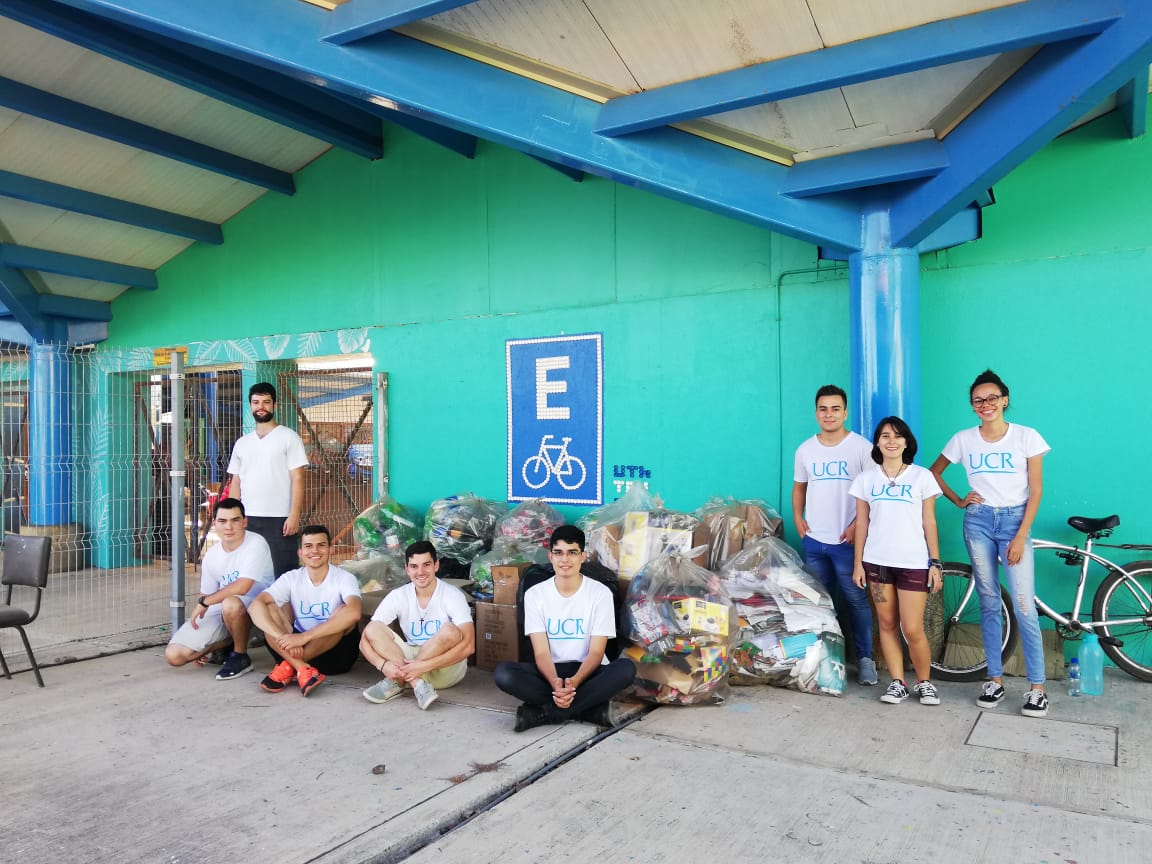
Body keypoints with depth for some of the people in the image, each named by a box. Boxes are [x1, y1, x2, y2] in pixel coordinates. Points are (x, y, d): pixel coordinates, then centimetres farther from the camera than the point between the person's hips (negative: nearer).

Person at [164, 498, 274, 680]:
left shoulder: (255, 544, -17)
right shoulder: (211, 556, 3)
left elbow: (242, 587, -28)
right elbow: (206, 595, 11)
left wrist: (204, 602, -15)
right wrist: (198, 644, 8)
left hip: (253, 605, -6)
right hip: (220, 611, 6)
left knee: (230, 603, -41)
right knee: (174, 655, -8)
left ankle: (240, 657, -13)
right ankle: (228, 643, 16)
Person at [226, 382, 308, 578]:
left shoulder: (288, 437, 1)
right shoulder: (241, 443, 16)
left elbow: (298, 479, -5)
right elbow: (235, 483, 17)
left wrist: (294, 515, -14)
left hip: (280, 519, -5)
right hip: (247, 519, 5)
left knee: (284, 573, -4)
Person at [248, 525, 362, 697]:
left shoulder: (344, 578, -10)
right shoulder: (291, 578, -1)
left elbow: (353, 613, -32)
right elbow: (256, 605, -18)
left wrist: (304, 637, -36)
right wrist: (285, 639, -35)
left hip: (336, 651, -3)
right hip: (298, 649, 3)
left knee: (344, 612, -30)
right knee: (266, 608, -16)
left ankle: (288, 667, -25)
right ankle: (302, 669, -32)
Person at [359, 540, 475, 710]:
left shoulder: (452, 595, -13)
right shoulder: (398, 596, -4)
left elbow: (468, 646, -25)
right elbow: (365, 639, -9)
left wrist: (424, 666, -33)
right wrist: (383, 664, -30)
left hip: (446, 667, -3)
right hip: (411, 661, 3)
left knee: (450, 632, -33)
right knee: (373, 629, -17)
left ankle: (397, 682, -21)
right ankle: (418, 685, -29)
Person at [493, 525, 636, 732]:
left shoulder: (600, 593, -7)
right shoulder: (535, 594, -3)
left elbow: (596, 652, -11)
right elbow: (541, 652, -9)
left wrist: (574, 682, -31)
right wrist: (555, 682, -32)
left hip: (587, 671, -1)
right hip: (550, 672, 1)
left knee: (626, 668, -33)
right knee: (503, 673, -28)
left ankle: (541, 713, -28)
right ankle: (594, 709, -27)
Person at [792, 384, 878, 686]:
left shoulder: (861, 446, -5)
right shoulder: (805, 450, 8)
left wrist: (859, 524, -14)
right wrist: (797, 517, 5)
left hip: (846, 540, -4)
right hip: (813, 540, 4)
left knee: (856, 600, 0)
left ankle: (865, 659, 12)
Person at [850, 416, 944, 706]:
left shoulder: (921, 476, 2)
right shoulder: (867, 478, 6)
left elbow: (929, 523, 2)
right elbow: (862, 523, 8)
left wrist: (935, 563, -2)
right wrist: (858, 563, 4)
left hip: (913, 563, -2)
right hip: (877, 562, 2)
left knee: (912, 629, -4)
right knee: (887, 624, 6)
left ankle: (924, 682, 17)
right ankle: (897, 682, 17)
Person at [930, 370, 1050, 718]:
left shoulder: (1027, 437, -3)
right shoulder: (963, 439, 2)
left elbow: (1035, 492, -3)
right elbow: (934, 472, 17)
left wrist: (1020, 537, -9)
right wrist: (958, 501, 5)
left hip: (1015, 521, -2)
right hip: (978, 522, 2)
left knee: (1025, 606, -6)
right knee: (989, 604, 7)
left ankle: (1037, 687, 3)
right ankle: (995, 679, 16)